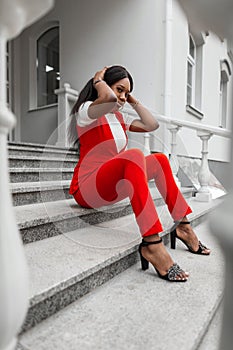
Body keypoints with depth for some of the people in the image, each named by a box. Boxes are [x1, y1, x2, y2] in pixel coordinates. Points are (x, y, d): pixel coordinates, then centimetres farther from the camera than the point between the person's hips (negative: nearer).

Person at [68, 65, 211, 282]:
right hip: (86, 189, -8)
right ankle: (152, 244, -38)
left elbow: (152, 124, 12)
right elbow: (109, 98, -28)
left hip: (111, 188, 8)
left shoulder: (120, 118, 19)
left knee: (159, 159, 2)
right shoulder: (86, 110, -5)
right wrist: (98, 80, -8)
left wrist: (133, 101, 15)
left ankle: (182, 226, -1)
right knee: (134, 155, -32)